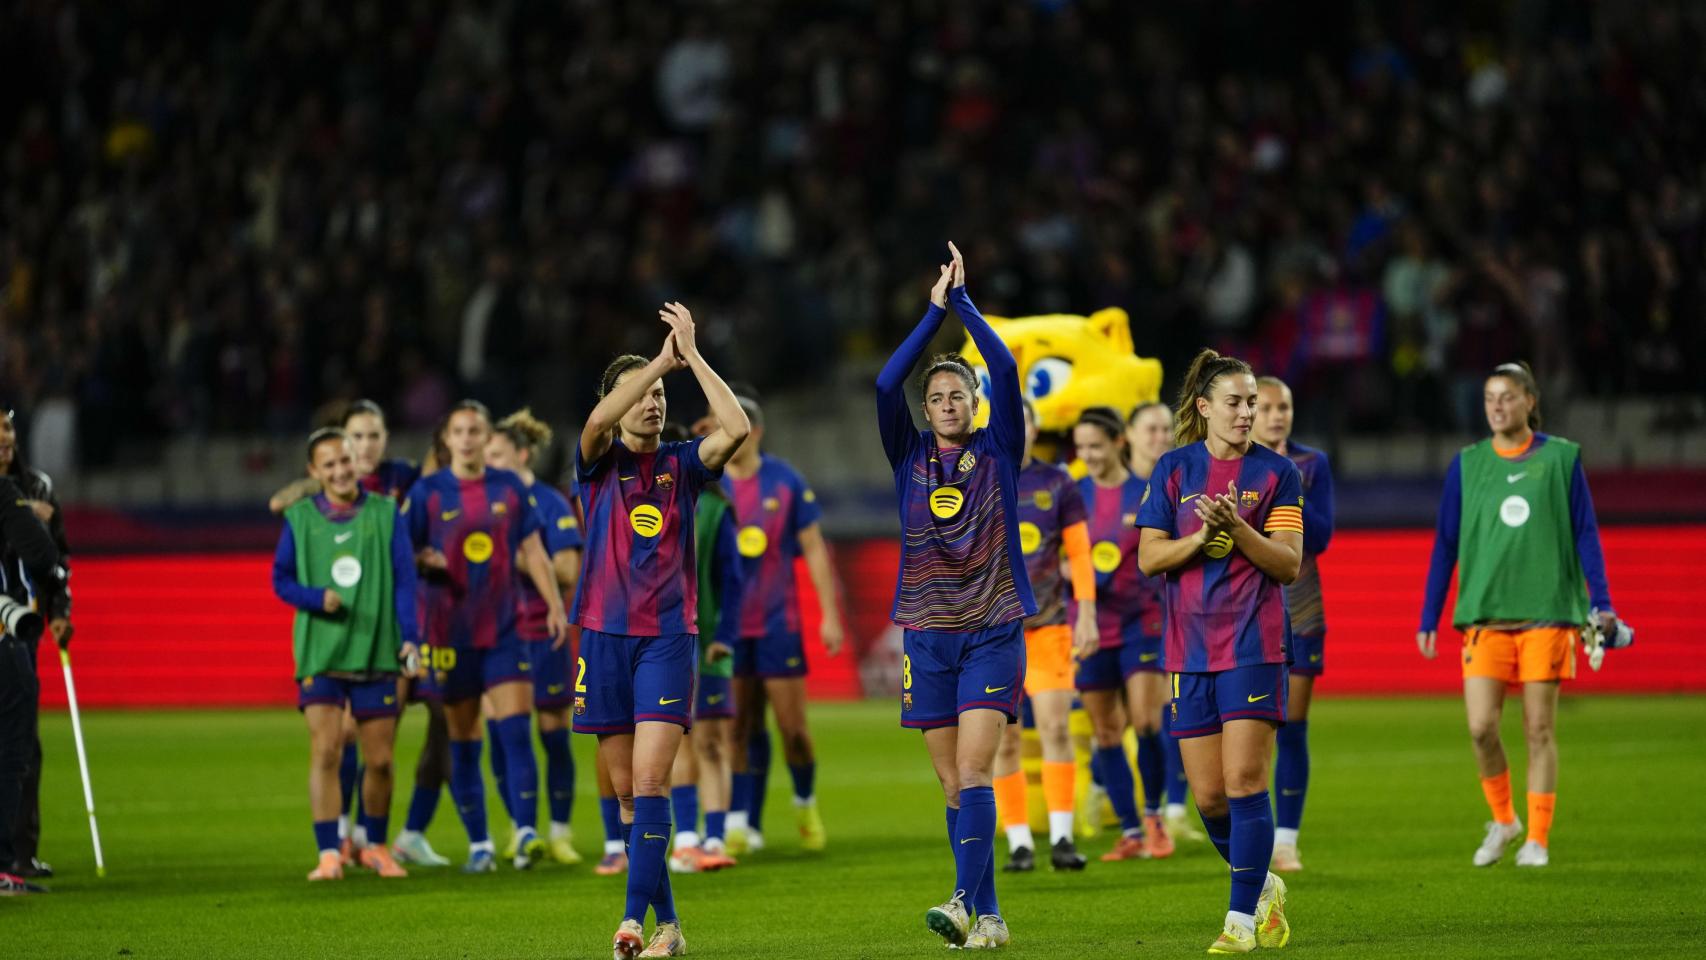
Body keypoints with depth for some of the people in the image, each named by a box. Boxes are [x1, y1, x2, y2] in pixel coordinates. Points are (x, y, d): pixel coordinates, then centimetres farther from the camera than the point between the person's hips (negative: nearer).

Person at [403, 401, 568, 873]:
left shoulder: (510, 487, 6)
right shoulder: (427, 492, 1)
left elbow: (533, 551, 9)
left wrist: (555, 605, 1)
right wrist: (426, 560, -17)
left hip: (504, 629, 1)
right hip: (451, 633, -1)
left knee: (516, 728, -12)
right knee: (462, 742, 3)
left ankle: (526, 833, -14)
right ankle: (479, 846, 10)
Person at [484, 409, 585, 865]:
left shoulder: (550, 504, -7)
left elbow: (567, 571, -13)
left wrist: (515, 558, -19)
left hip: (541, 634, -5)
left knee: (553, 733, 1)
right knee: (499, 732, 2)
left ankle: (560, 831, 8)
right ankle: (520, 827, 14)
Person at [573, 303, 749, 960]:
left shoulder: (682, 464, 8)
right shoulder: (600, 462, 6)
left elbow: (736, 429, -10)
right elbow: (600, 420, -17)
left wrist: (691, 356, -7)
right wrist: (662, 360, -12)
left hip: (668, 635, -1)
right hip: (606, 634, 1)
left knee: (650, 779, -14)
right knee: (626, 790, 3)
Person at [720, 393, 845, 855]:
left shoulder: (785, 481, -1)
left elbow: (814, 549, 2)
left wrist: (830, 615, -1)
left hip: (777, 622, -1)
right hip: (726, 624, 1)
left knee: (793, 726, -1)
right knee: (739, 728, -1)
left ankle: (805, 802, 23)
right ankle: (742, 824, 3)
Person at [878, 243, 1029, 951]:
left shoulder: (998, 454, 3)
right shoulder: (911, 458, 7)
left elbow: (1006, 370, -9)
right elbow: (886, 384, -6)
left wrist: (963, 301, -6)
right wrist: (935, 310, -6)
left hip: (993, 631, -3)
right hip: (928, 633, 3)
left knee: (973, 772, -15)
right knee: (953, 784, 3)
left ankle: (964, 903, -24)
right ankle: (986, 917, 8)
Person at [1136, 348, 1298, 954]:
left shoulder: (1276, 472, 2)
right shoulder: (1174, 470, 7)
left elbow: (1289, 564, -4)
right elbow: (1149, 557, 3)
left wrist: (1236, 527, -18)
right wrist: (1202, 535, -13)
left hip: (1254, 647, -3)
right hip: (1190, 649, 3)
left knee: (1245, 782, -12)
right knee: (1208, 797, 4)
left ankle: (1242, 917, -6)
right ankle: (1263, 887, 27)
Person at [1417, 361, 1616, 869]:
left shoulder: (1561, 457, 3)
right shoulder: (1467, 464, 7)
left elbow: (1585, 534, 5)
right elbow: (1445, 543, 11)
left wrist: (1601, 603, -4)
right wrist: (1428, 618, 7)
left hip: (1547, 613, -1)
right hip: (1485, 616, 1)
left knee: (1540, 729, 0)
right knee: (1480, 726, -8)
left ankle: (1537, 839, 9)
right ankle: (1502, 819, 16)